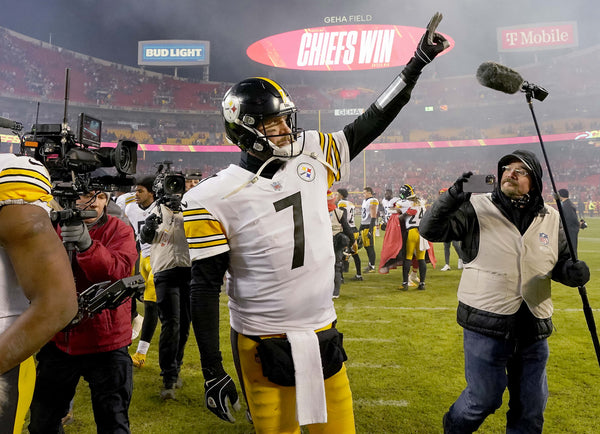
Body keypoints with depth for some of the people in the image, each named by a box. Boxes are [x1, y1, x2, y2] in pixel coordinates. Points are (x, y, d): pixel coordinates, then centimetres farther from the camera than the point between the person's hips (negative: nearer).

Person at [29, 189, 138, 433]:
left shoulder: (120, 232, -6)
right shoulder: (56, 228, 2)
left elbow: (117, 272, -23)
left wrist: (87, 244, -38)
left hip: (105, 343, -3)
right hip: (58, 341, 4)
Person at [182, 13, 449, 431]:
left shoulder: (313, 158, 0)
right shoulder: (215, 198, -12)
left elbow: (366, 127, 8)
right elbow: (205, 287, -9)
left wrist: (416, 65, 9)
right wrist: (213, 373, -7)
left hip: (323, 337, 4)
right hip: (264, 348, -4)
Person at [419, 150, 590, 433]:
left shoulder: (551, 219, 6)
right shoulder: (478, 208, -7)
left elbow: (560, 263, 16)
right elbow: (431, 230, -14)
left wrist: (572, 271, -7)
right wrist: (452, 198, -29)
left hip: (534, 327, 5)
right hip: (486, 325, -4)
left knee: (532, 406, 17)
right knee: (484, 399, 6)